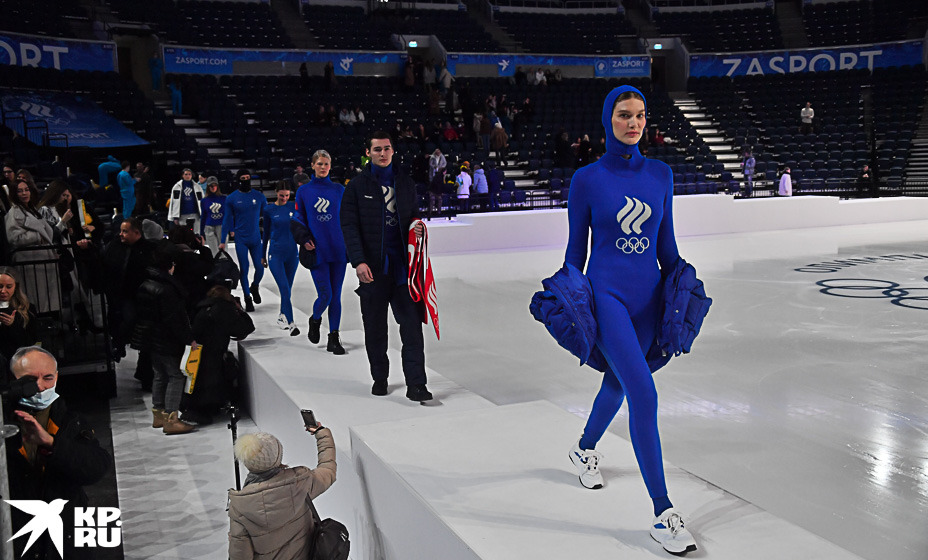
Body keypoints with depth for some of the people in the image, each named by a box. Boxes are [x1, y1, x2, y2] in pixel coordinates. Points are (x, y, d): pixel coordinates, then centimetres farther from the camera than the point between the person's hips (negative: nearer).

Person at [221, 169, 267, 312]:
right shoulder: (232, 198, 0)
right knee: (244, 269, 0)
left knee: (260, 268, -1)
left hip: (256, 238, 1)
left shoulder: (259, 197, 2)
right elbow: (227, 219, 4)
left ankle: (254, 287, 31)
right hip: (241, 239, -1)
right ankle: (248, 298, 14)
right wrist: (223, 241, 3)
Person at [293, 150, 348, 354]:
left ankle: (334, 339, 13)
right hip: (317, 251, -2)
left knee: (336, 295, 4)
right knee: (325, 295, -7)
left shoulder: (339, 190, 8)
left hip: (339, 250, 2)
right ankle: (315, 320, 26)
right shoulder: (304, 191, 5)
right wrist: (304, 239, -8)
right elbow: (298, 219, 8)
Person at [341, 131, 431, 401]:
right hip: (372, 267, -2)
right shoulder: (357, 186, 3)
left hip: (402, 264, 2)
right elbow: (349, 226, -3)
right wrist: (359, 261, -15)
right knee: (375, 327, 9)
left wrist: (417, 227, -3)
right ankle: (379, 378, 25)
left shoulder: (406, 184, 13)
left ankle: (415, 384, -2)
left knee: (412, 323, -5)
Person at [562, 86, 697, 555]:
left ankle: (584, 448, 50)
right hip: (606, 293, -5)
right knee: (644, 393, -16)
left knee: (617, 382, 19)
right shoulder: (587, 179, -3)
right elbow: (576, 247, 2)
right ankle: (663, 514, -9)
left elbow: (666, 243, 13)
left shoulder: (661, 175, 7)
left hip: (647, 296, 5)